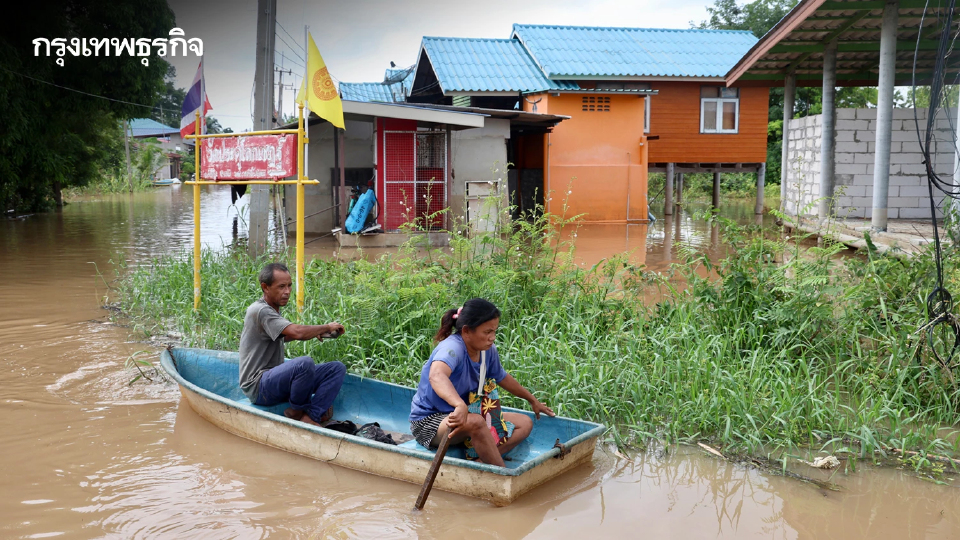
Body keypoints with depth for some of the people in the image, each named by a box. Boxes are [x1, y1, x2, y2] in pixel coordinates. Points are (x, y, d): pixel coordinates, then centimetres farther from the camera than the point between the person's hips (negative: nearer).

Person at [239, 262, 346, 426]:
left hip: (277, 379, 10)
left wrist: (314, 333, 16)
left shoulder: (272, 309, 15)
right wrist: (327, 327, -10)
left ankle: (311, 417, -21)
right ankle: (298, 411, -10)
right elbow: (297, 331, -28)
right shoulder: (260, 310, -16)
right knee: (305, 363, -37)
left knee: (337, 369, -4)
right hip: (258, 386, -10)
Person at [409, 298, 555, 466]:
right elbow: (436, 375, -50)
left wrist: (533, 400, 29)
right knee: (475, 422, -39)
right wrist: (460, 405, -67)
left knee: (525, 423, 0)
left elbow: (502, 377, 19)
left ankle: (481, 462, -23)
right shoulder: (453, 347, -27)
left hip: (467, 415, 9)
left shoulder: (488, 350, -2)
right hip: (429, 421, -9)